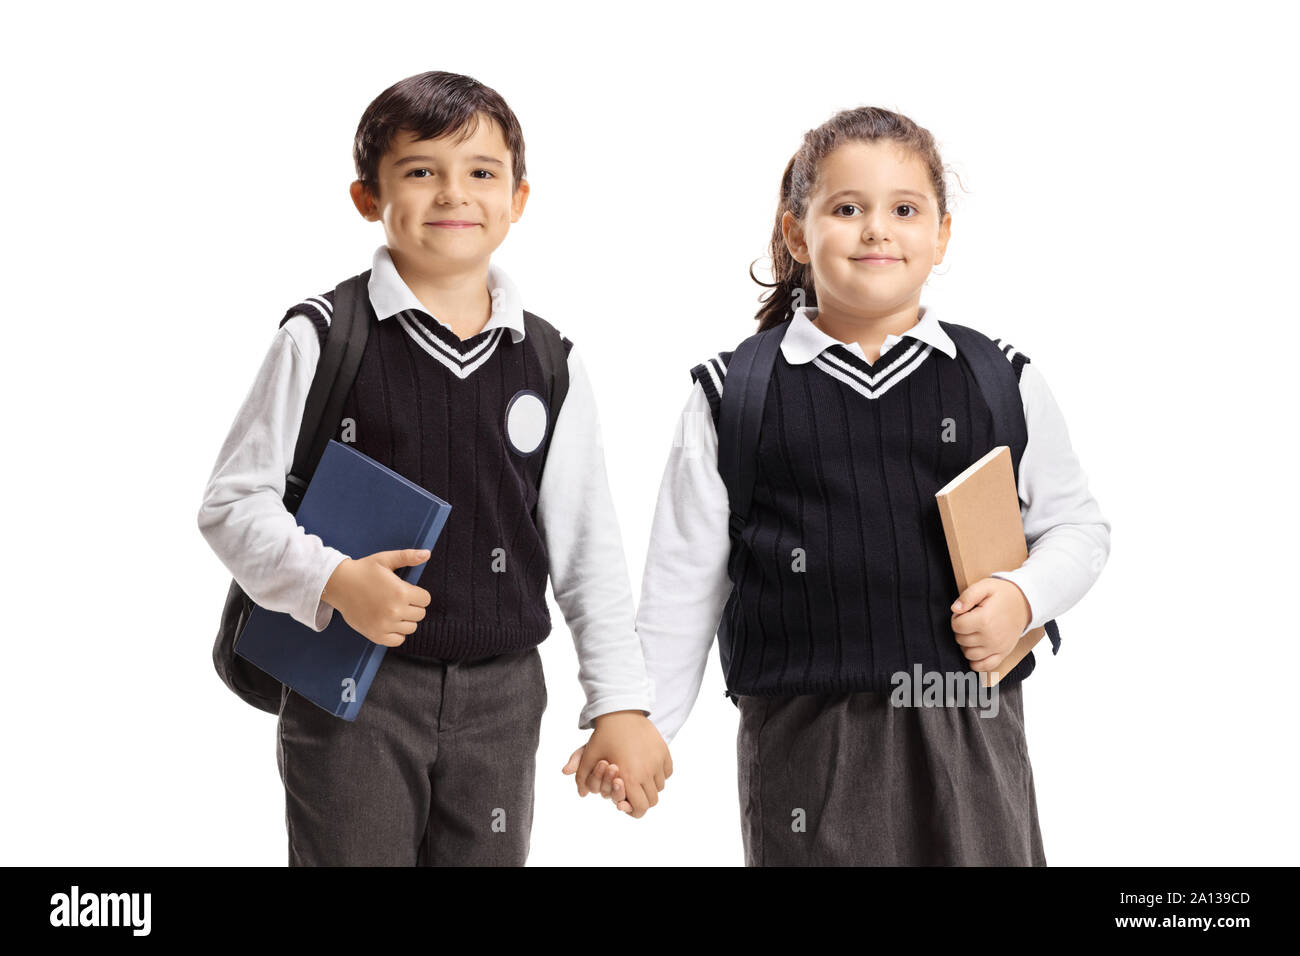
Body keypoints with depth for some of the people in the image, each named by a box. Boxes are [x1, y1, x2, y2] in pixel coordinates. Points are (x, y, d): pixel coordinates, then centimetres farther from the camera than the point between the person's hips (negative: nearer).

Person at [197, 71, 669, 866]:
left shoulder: (550, 364, 5)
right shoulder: (322, 340, -5)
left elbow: (588, 548, 8)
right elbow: (233, 504, -4)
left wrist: (621, 704, 5)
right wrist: (333, 581, -20)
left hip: (501, 695, 3)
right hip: (351, 689, -3)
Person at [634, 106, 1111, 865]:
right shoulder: (733, 395, 2)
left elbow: (1078, 526, 13)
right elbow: (685, 580, 6)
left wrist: (1025, 596, -7)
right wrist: (635, 724, 5)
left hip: (969, 730, 1)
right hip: (804, 740, -1)